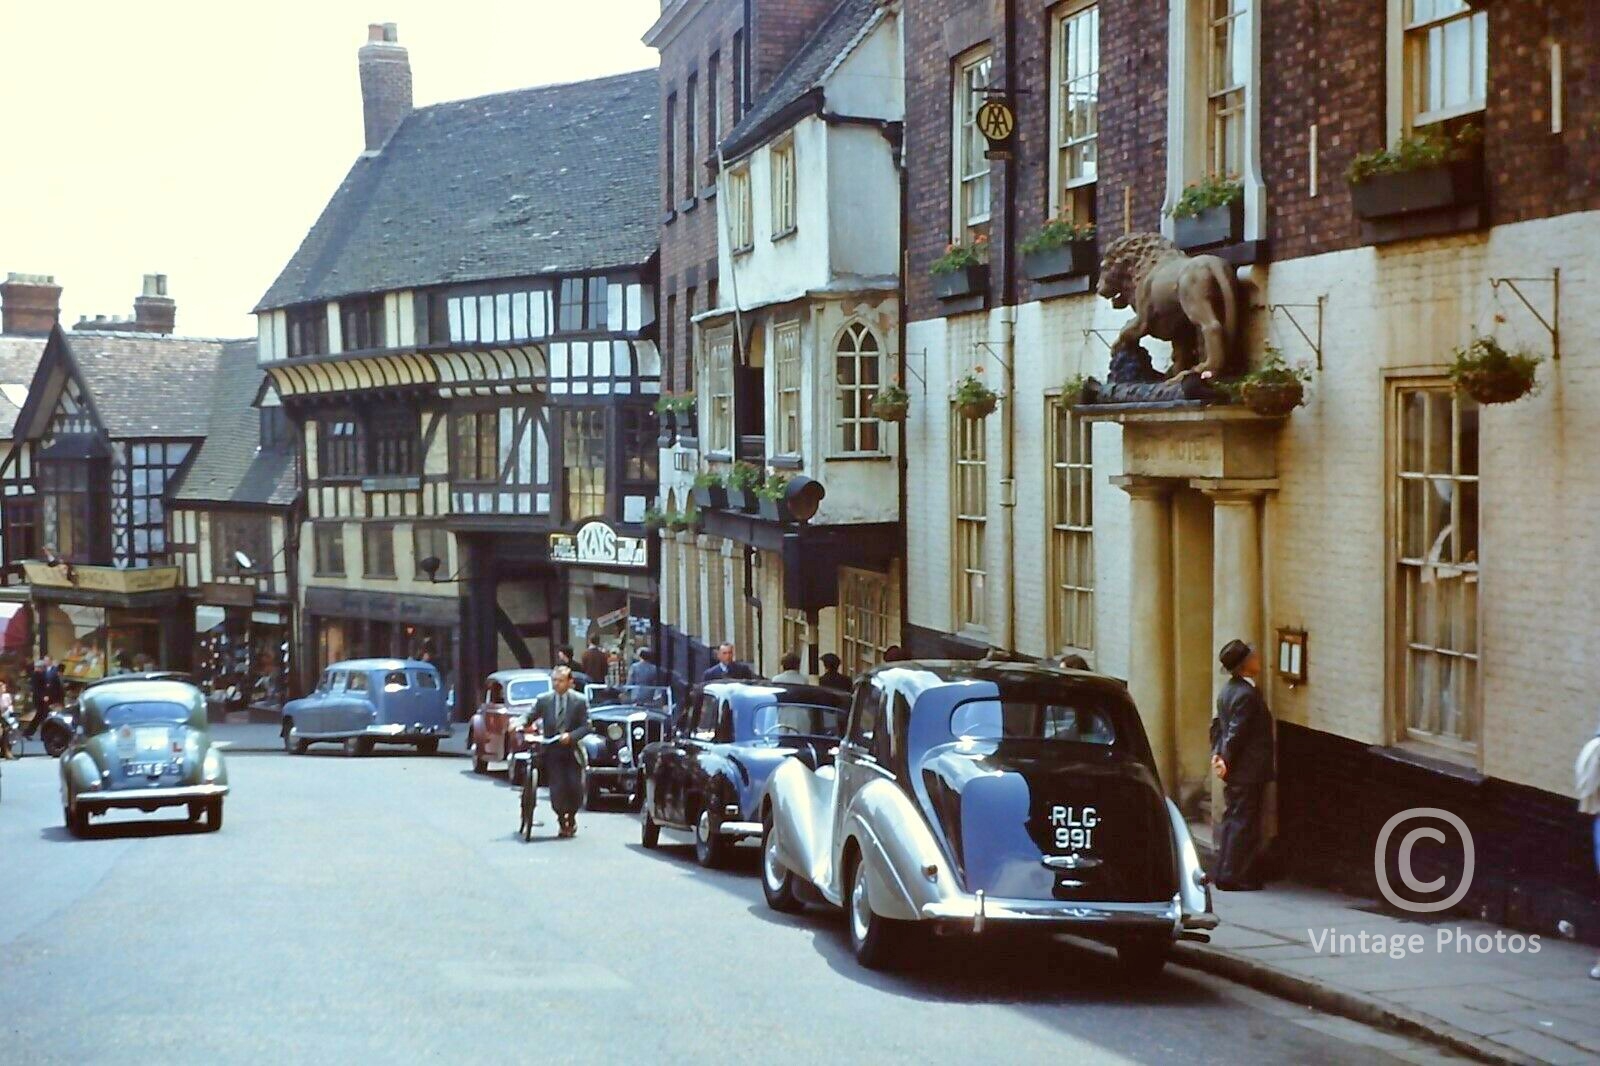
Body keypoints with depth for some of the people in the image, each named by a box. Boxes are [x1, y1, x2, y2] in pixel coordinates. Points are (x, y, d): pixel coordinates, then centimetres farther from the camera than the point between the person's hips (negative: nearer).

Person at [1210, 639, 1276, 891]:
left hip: (1235, 774, 10)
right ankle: (1235, 877, -2)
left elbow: (1218, 724, 14)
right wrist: (1226, 762, -15)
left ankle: (1225, 874, 20)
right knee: (1242, 823, -4)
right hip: (1248, 772, -10)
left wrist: (1217, 753, 7)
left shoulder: (1229, 690, 11)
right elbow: (1236, 732, -22)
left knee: (1232, 820, 15)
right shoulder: (1247, 694, -20)